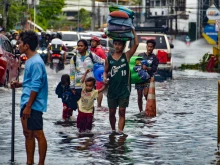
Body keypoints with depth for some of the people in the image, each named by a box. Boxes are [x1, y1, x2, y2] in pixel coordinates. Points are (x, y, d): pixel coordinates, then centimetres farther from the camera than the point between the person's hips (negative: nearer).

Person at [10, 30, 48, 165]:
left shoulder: (36, 63, -17)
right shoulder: (30, 60, 13)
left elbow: (36, 87, -21)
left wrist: (28, 106, -21)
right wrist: (20, 84, 8)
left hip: (33, 105, -10)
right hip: (26, 103, 10)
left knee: (38, 134, -3)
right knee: (28, 134, 14)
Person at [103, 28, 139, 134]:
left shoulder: (126, 56, -1)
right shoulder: (109, 58, 4)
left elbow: (136, 44, -10)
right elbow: (105, 71, 14)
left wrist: (133, 31, -11)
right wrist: (105, 77, -7)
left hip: (124, 89, -2)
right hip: (112, 89, 2)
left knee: (122, 112, -3)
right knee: (112, 112, 9)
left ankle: (120, 132, -5)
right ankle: (113, 130, 25)